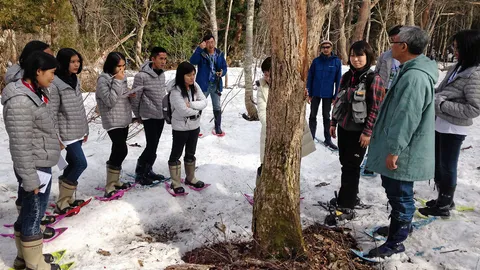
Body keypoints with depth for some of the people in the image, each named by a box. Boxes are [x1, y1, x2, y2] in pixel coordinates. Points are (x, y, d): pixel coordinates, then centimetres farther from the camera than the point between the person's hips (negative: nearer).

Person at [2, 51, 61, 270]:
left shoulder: (32, 93, 7)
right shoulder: (20, 101, -22)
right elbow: (20, 145, -22)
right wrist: (30, 178, -19)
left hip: (40, 165, 9)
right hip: (36, 168, -9)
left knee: (28, 213, 21)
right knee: (34, 215, 6)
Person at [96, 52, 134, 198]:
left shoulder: (121, 77, 9)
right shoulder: (103, 79, -14)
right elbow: (110, 101, -23)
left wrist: (130, 95, 0)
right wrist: (117, 82, -24)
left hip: (124, 120, 8)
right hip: (113, 121, -8)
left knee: (118, 151, 13)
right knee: (121, 151, -15)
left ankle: (114, 181, 25)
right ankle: (109, 187, -7)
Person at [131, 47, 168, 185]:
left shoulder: (162, 74, 4)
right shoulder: (142, 76, -19)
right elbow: (135, 98, -11)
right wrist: (138, 115, 0)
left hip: (161, 115, 7)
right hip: (149, 116, -7)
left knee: (153, 146, 14)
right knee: (151, 147, -7)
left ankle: (148, 171, 29)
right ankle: (139, 173, 11)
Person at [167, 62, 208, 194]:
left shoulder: (195, 86, -2)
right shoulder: (175, 91, -21)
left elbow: (204, 102, -6)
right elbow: (184, 111, -27)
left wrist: (191, 104, -21)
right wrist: (197, 109, -12)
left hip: (194, 126, 6)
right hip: (180, 127, -6)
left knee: (191, 154, 20)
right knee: (176, 155, 8)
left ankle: (190, 178, 36)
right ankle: (176, 183, 20)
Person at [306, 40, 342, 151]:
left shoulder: (337, 62, -4)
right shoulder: (316, 61, -3)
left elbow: (338, 80, -1)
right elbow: (310, 77, 0)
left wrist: (336, 96, -3)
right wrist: (309, 93, -3)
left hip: (328, 94, -1)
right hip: (315, 93, 1)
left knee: (326, 116, 10)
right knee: (313, 115, 10)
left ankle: (328, 139, 18)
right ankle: (311, 136, 22)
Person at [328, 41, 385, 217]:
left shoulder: (374, 79, -11)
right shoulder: (347, 76, 7)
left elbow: (375, 109, -13)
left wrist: (367, 132, -16)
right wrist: (333, 122, 13)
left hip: (359, 131, -6)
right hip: (343, 127, 6)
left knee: (351, 166, -1)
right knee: (345, 163, 15)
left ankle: (347, 204, 9)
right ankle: (349, 197, 31)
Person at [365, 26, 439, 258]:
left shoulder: (414, 76, -25)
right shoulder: (412, 71, 10)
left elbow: (406, 118, -27)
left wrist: (394, 149, -22)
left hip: (402, 153, -10)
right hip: (399, 149, 10)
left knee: (400, 195, 3)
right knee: (395, 192, 23)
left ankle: (395, 242, 17)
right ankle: (399, 226, 41)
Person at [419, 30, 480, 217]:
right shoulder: (458, 67, 7)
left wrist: (442, 104, -22)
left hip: (453, 129, -8)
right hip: (440, 124, 8)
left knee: (447, 167, 6)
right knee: (437, 164, 19)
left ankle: (444, 206, 24)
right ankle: (443, 199, 37)